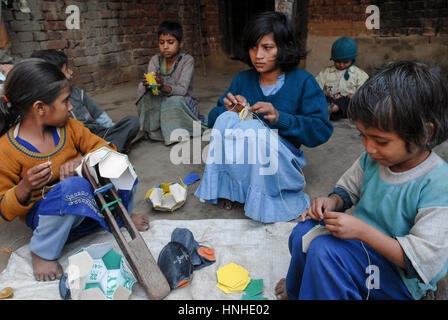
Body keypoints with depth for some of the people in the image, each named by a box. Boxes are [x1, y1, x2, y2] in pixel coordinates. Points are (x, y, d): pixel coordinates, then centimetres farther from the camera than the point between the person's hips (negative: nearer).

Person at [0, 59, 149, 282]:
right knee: (73, 186, -38)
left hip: (86, 205, 5)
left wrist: (83, 160, -24)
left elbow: (106, 148, -2)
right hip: (45, 217, -4)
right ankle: (43, 252, -14)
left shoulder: (69, 127, -4)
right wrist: (24, 189, -35)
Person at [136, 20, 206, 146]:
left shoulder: (187, 60, -14)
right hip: (160, 104, 4)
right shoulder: (155, 60, -2)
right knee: (144, 90, -23)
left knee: (174, 101, -37)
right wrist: (147, 85, -41)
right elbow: (148, 83, -15)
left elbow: (182, 90, -26)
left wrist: (163, 87, -46)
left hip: (183, 103, -4)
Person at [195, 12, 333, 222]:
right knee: (226, 118, -24)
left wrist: (279, 118, -25)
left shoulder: (303, 82, -4)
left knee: (256, 130, -33)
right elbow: (213, 118, 7)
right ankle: (226, 188, -14)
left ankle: (265, 199, -13)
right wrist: (230, 110, -17)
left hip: (281, 157, -2)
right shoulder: (242, 80, 6)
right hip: (237, 159, 3)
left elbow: (322, 130, -12)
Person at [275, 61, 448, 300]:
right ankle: (295, 290, 15)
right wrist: (333, 201, -11)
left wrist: (362, 230, -33)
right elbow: (348, 189, 13)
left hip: (399, 275, -6)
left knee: (324, 250, -29)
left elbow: (425, 259, -27)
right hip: (362, 242, 7)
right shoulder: (372, 159, -5)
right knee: (303, 231, -13)